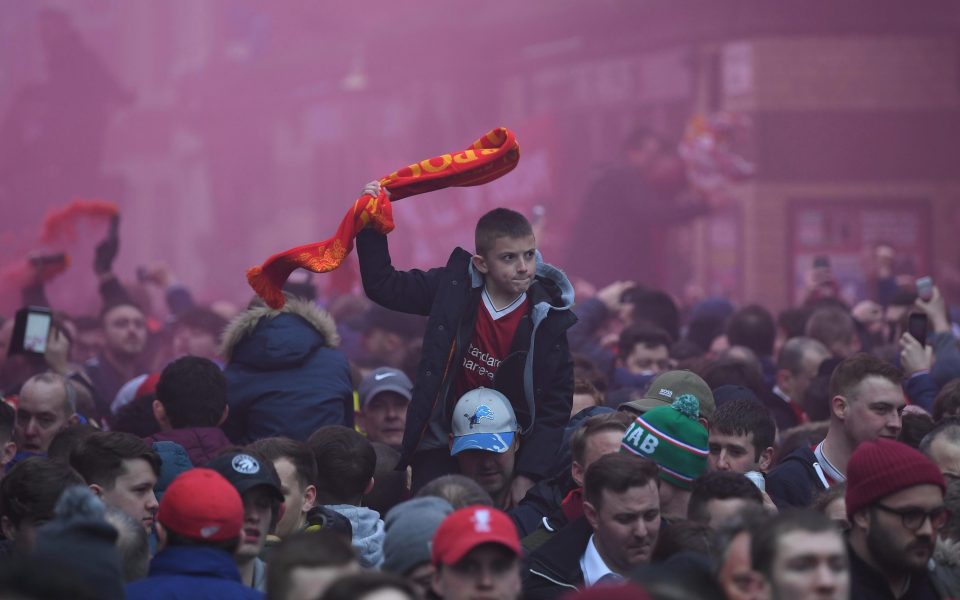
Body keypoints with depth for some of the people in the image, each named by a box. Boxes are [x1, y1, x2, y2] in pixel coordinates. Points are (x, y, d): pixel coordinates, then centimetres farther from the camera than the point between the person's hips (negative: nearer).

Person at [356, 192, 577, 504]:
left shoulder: (547, 320, -9)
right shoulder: (455, 287, -5)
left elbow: (555, 407, -6)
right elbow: (382, 286, 6)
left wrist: (528, 475, -13)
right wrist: (372, 226, -6)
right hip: (442, 452, 1)